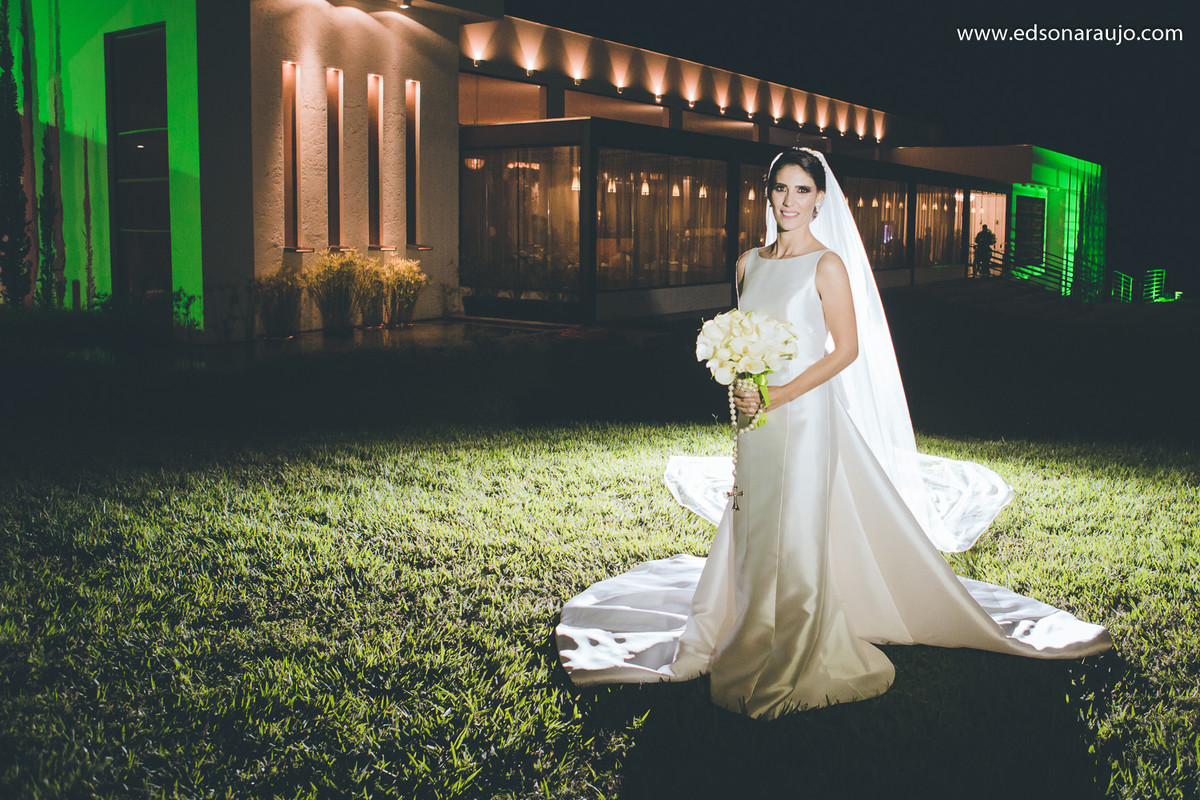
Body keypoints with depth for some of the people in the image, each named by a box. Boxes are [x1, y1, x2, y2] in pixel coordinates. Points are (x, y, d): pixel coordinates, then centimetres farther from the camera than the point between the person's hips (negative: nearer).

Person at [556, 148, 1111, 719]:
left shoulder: (828, 265, -8)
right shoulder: (750, 263, 9)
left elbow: (846, 349, -10)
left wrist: (779, 394, -16)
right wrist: (742, 390, 0)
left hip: (806, 414, -6)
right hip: (756, 418, 6)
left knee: (798, 533, -1)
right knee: (754, 530, 12)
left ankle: (800, 661, 14)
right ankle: (756, 645, 27)